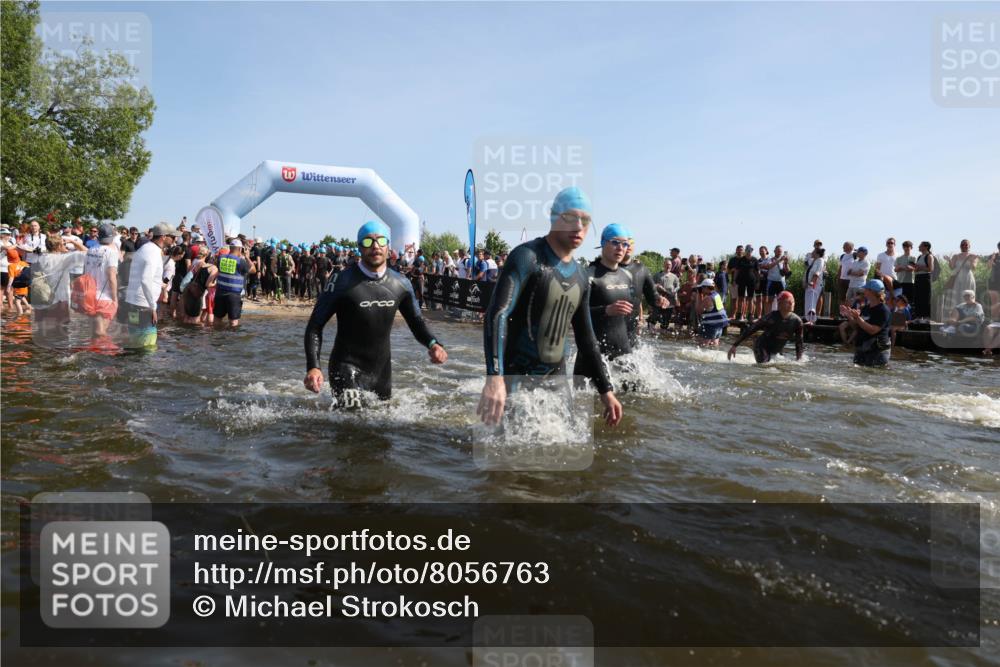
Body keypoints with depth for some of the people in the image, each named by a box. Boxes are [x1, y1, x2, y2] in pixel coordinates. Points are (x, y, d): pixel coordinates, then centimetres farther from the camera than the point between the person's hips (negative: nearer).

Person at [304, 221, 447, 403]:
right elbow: (315, 325, -9)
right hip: (348, 367, -5)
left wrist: (432, 343, -10)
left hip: (382, 368, 5)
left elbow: (416, 321, 11)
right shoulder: (342, 282, -13)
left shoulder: (401, 284, 0)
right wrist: (313, 366, -23)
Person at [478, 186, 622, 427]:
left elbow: (586, 339, 20)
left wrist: (605, 390, 17)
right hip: (516, 375, -7)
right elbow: (497, 314, -26)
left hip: (556, 375, 7)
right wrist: (494, 377, -40)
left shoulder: (580, 277, 11)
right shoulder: (527, 257, -12)